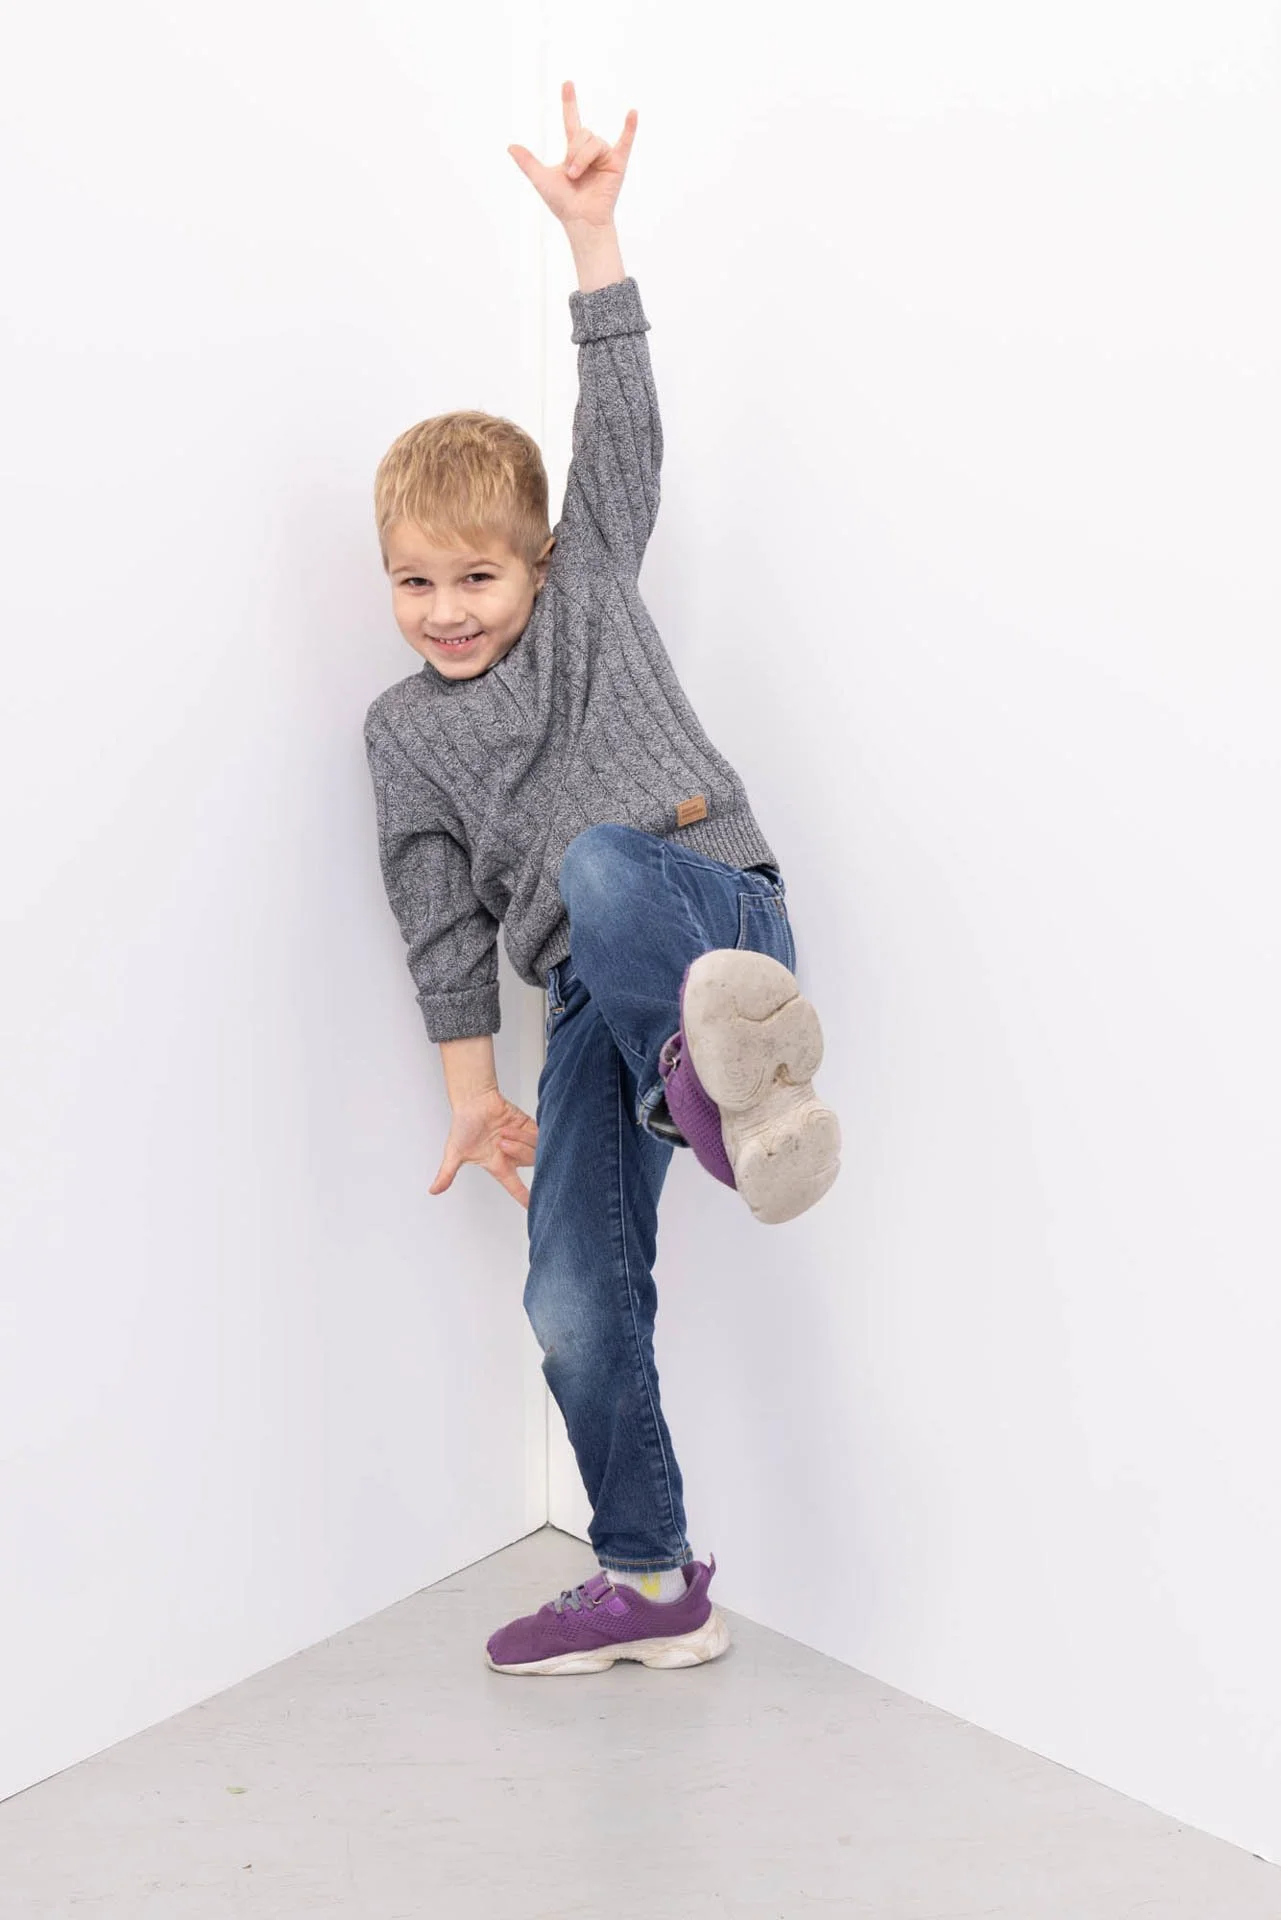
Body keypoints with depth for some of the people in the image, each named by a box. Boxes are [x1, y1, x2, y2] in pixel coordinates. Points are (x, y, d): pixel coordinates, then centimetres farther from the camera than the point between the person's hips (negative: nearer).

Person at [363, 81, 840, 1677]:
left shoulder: (592, 583, 11)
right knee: (576, 1307, -3)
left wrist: (590, 235, -6)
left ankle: (713, 1071, -63)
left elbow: (623, 433, 2)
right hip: (592, 1000, 3)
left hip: (711, 907, -3)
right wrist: (473, 1091, 5)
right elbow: (439, 918, 10)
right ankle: (650, 1588, 13)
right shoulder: (401, 731, 14)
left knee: (603, 862, -38)